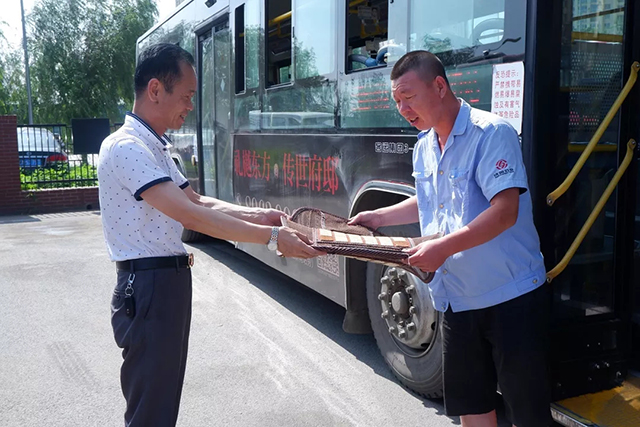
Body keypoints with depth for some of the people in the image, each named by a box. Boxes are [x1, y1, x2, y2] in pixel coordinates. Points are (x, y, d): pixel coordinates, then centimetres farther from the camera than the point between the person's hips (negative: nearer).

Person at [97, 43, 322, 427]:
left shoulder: (156, 147, 15)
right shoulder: (127, 147, -18)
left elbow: (197, 201, 14)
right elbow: (187, 214, -26)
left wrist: (256, 215, 0)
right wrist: (271, 237, -26)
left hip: (171, 283, 10)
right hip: (147, 288, -10)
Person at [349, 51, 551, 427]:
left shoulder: (491, 133, -16)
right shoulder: (424, 147, 9)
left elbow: (504, 211, -25)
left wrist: (443, 246, -31)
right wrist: (379, 217, 16)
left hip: (512, 297, -7)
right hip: (458, 298, 8)